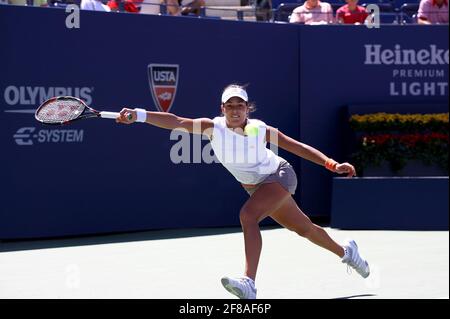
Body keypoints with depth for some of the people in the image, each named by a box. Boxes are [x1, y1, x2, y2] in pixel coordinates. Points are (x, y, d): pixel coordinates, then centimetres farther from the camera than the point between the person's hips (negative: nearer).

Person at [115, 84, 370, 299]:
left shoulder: (261, 129, -23)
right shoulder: (213, 127, -19)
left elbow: (299, 148, -14)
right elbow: (176, 121, -32)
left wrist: (333, 164, -21)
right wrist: (138, 115, -45)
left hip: (279, 175, -5)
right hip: (256, 187, 5)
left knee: (248, 215, -30)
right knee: (303, 227, 20)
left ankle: (249, 283, -36)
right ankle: (346, 251, 47)